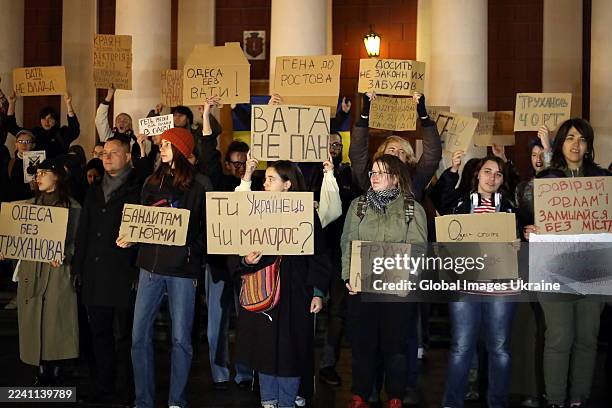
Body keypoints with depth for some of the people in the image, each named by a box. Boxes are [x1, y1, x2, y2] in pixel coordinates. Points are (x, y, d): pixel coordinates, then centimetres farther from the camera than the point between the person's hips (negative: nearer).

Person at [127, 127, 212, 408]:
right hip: (150, 265, 4)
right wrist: (128, 238, -2)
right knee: (139, 335, 3)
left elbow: (208, 226, -1)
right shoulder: (153, 182, 13)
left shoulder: (200, 184, 1)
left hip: (182, 268, -4)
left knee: (181, 338, 1)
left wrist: (194, 251, -14)